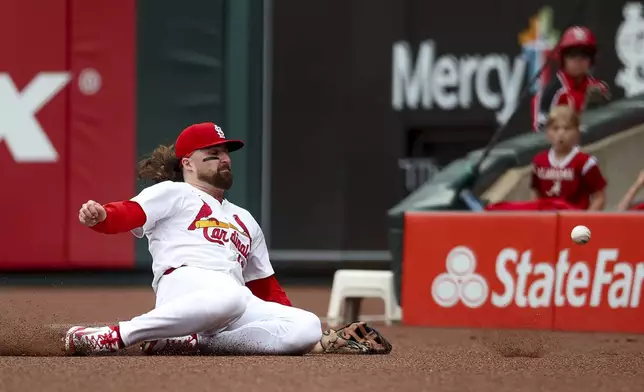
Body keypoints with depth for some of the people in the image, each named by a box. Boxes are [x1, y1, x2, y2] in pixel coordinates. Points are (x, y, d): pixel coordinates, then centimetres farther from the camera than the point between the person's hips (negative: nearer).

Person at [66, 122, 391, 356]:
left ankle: (186, 343, -24)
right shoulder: (173, 193, 18)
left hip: (243, 308, 6)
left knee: (307, 326, -20)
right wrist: (97, 215, -27)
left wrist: (315, 339, 20)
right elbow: (127, 214, -1)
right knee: (228, 297, -43)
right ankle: (115, 336, -32)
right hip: (184, 282, -6)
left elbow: (267, 288, 34)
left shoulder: (245, 220, 37)